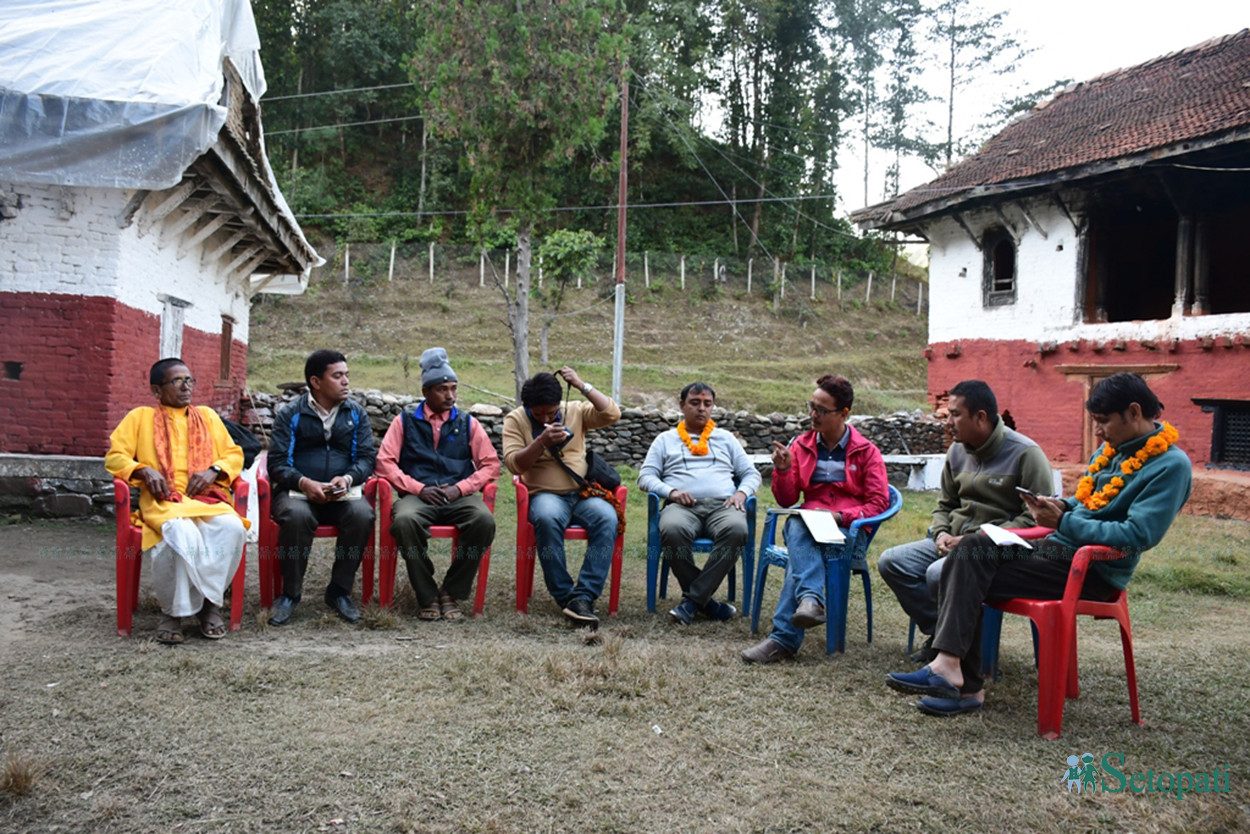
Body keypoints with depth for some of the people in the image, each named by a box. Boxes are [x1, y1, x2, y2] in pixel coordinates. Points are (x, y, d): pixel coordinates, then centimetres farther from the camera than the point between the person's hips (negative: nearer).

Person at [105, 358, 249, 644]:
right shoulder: (141, 417, 20)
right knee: (184, 534, -38)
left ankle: (210, 602, -17)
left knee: (232, 527, -33)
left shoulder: (207, 416, 26)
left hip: (208, 497, 3)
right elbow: (114, 457, 13)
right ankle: (174, 610, -19)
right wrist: (144, 470, -7)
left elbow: (234, 455, 20)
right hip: (163, 500, -2)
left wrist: (214, 471, -1)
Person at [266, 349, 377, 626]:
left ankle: (339, 590, -14)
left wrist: (348, 478, -15)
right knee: (296, 515, -36)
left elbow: (367, 457, 7)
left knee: (363, 514, -31)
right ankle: (290, 592, -16)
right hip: (297, 491, -2)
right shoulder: (291, 414, 5)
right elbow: (277, 463, -1)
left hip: (343, 492, 2)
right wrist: (303, 483, -20)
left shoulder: (356, 413, 12)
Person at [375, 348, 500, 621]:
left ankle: (452, 591, -13)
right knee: (404, 520, -37)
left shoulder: (467, 423, 18)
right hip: (419, 496, -1)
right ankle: (426, 596, -19)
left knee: (484, 520, -33)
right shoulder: (405, 421, 15)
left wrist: (460, 488, -6)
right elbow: (385, 462, 5)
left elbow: (491, 464, 10)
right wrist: (418, 488, -8)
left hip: (459, 496, 1)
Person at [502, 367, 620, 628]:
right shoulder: (515, 420, 8)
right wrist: (542, 442, -18)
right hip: (545, 495, -2)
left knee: (607, 518, -32)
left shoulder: (575, 412, 15)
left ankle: (583, 597, -34)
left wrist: (582, 385, -4)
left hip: (583, 494, 2)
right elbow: (514, 464, -3)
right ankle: (564, 596, -30)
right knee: (547, 518, -39)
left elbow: (612, 414, 1)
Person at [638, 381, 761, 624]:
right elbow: (645, 476, 14)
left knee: (736, 529, -37)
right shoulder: (666, 439, 25)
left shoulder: (726, 438, 29)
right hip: (681, 505, -1)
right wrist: (671, 491, -6)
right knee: (672, 529, -39)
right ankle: (706, 601, -25)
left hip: (722, 505, 1)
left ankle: (693, 599, -30)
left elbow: (751, 474, 24)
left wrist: (741, 493, 0)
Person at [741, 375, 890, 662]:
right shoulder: (801, 445, 15)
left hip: (847, 530, -2)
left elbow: (879, 503, 2)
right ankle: (811, 600, -57)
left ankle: (784, 637, -42)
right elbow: (786, 501, 13)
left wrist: (839, 516, -13)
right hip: (806, 523, 3)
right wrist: (783, 469, -7)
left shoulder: (866, 452, 8)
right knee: (797, 527, -37)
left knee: (800, 554, -35)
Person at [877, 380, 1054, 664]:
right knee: (891, 562, -8)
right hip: (954, 541, 8)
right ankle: (937, 631, 3)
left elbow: (1037, 518, -16)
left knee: (939, 574, -32)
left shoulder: (1025, 454, -10)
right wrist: (941, 534, 0)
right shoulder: (957, 451, 13)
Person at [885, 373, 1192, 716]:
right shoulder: (1113, 449, 15)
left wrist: (1062, 523, -20)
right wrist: (1062, 507, 1)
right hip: (1060, 548, 9)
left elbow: (1137, 536, -22)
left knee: (971, 581, -18)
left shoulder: (1171, 465, -12)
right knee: (971, 548, -15)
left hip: (1094, 572, -8)